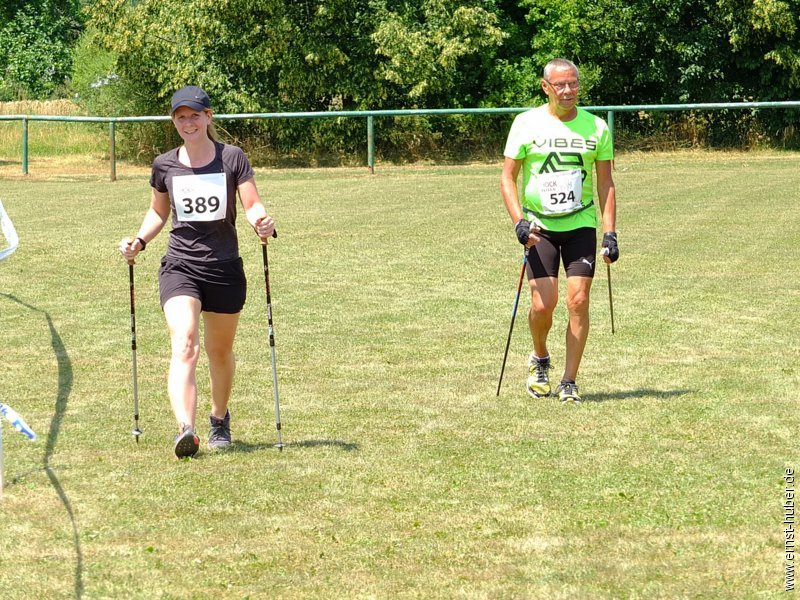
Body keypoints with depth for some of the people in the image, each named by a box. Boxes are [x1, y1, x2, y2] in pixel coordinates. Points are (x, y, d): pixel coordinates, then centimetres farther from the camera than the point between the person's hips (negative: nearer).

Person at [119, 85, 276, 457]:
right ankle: (185, 430, -35)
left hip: (225, 269, 0)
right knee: (184, 345, -21)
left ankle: (220, 418, 40)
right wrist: (140, 240, 3)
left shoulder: (232, 158, -2)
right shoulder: (165, 165, 4)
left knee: (220, 352, 14)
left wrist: (260, 220, -28)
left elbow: (252, 205, -6)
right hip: (180, 268, 0)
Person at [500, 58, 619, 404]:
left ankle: (569, 382, 3)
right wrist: (519, 222, -14)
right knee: (543, 304, -9)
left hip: (581, 224, 1)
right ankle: (540, 359, 22)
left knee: (578, 301, -8)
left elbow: (606, 183, 8)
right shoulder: (527, 123, -2)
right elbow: (507, 177, 0)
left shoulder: (596, 128, 3)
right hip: (539, 226, -1)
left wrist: (610, 233, 0)